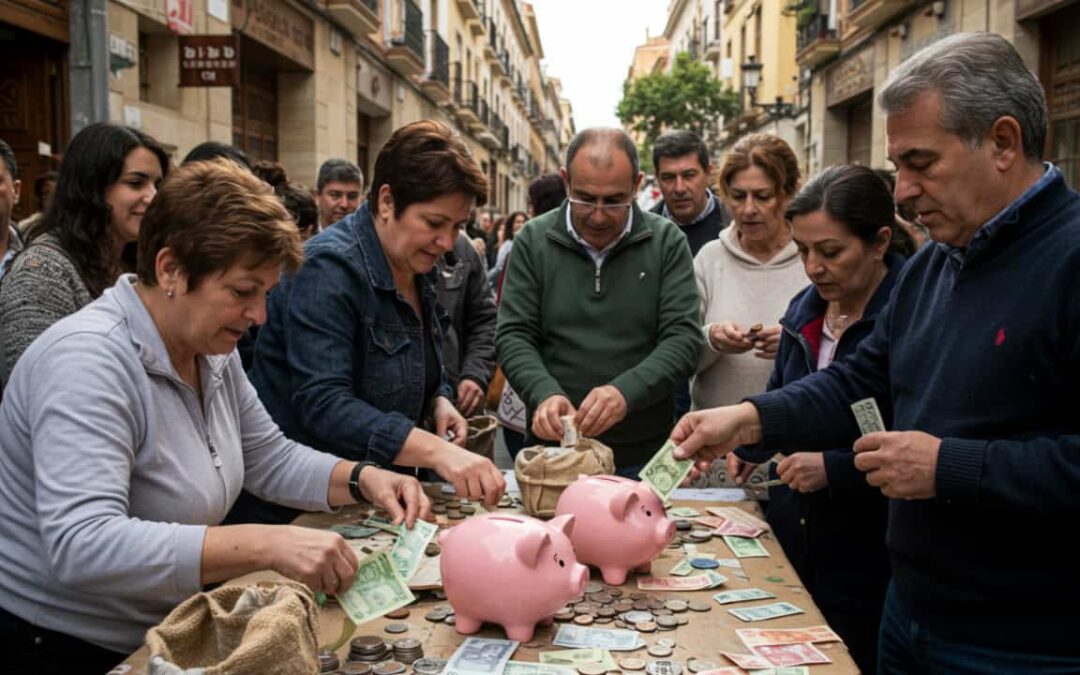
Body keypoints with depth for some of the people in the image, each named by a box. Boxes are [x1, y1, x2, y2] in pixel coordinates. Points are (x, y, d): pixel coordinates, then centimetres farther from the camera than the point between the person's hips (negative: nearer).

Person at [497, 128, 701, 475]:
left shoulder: (668, 242, -3)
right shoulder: (533, 240, -1)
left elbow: (683, 338, -9)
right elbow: (513, 336, -3)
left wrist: (626, 392, -26)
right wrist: (544, 392, -22)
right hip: (552, 447, 1)